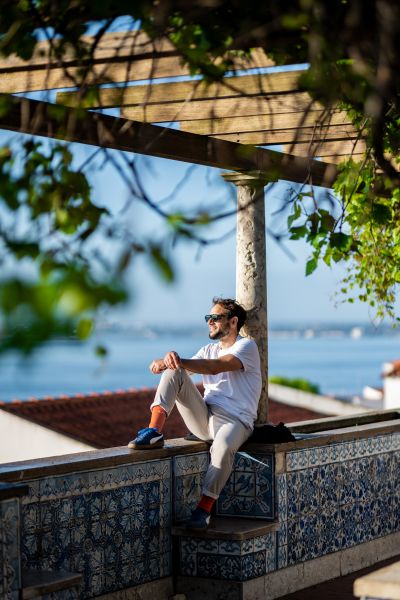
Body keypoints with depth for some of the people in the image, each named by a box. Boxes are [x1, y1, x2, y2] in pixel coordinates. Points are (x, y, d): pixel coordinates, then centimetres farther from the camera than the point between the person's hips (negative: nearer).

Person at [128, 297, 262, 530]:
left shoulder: (247, 346, -1)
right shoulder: (210, 349, 22)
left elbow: (217, 366, -21)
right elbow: (185, 368, 6)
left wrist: (181, 361, -36)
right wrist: (164, 362, -19)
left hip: (236, 421, -6)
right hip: (204, 418, 6)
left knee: (223, 446, -41)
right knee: (174, 371, -13)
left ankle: (204, 509, -32)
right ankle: (154, 431, -27)